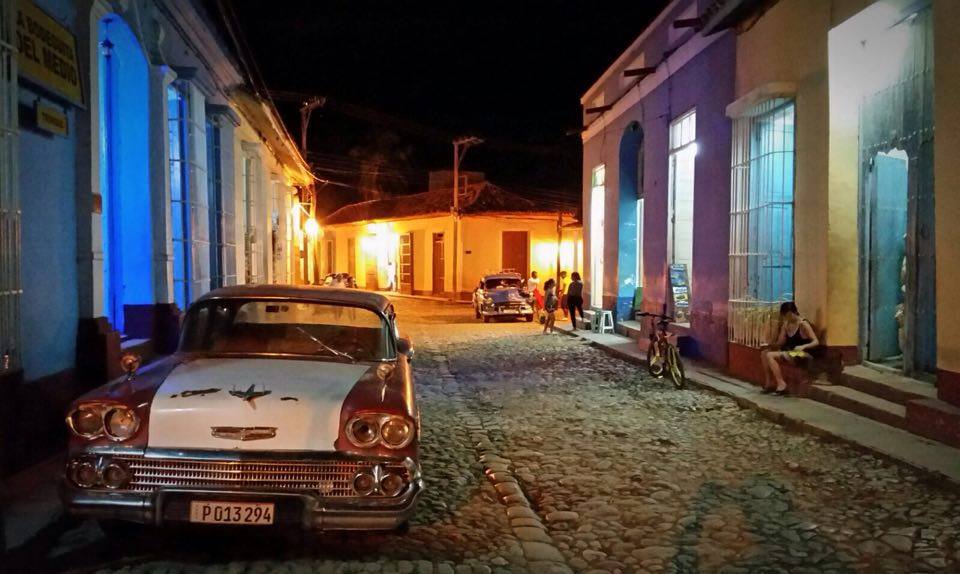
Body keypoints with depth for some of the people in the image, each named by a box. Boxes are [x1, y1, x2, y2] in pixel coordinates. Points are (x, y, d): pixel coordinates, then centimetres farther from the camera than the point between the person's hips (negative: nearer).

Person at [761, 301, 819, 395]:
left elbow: (816, 342, -16)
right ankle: (767, 383, -13)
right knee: (764, 353, -9)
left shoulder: (803, 324, -11)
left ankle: (781, 384, -21)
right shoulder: (786, 324, 10)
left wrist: (803, 346, -32)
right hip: (789, 352, 8)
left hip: (801, 354, -8)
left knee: (770, 355, -24)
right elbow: (780, 343, 5)